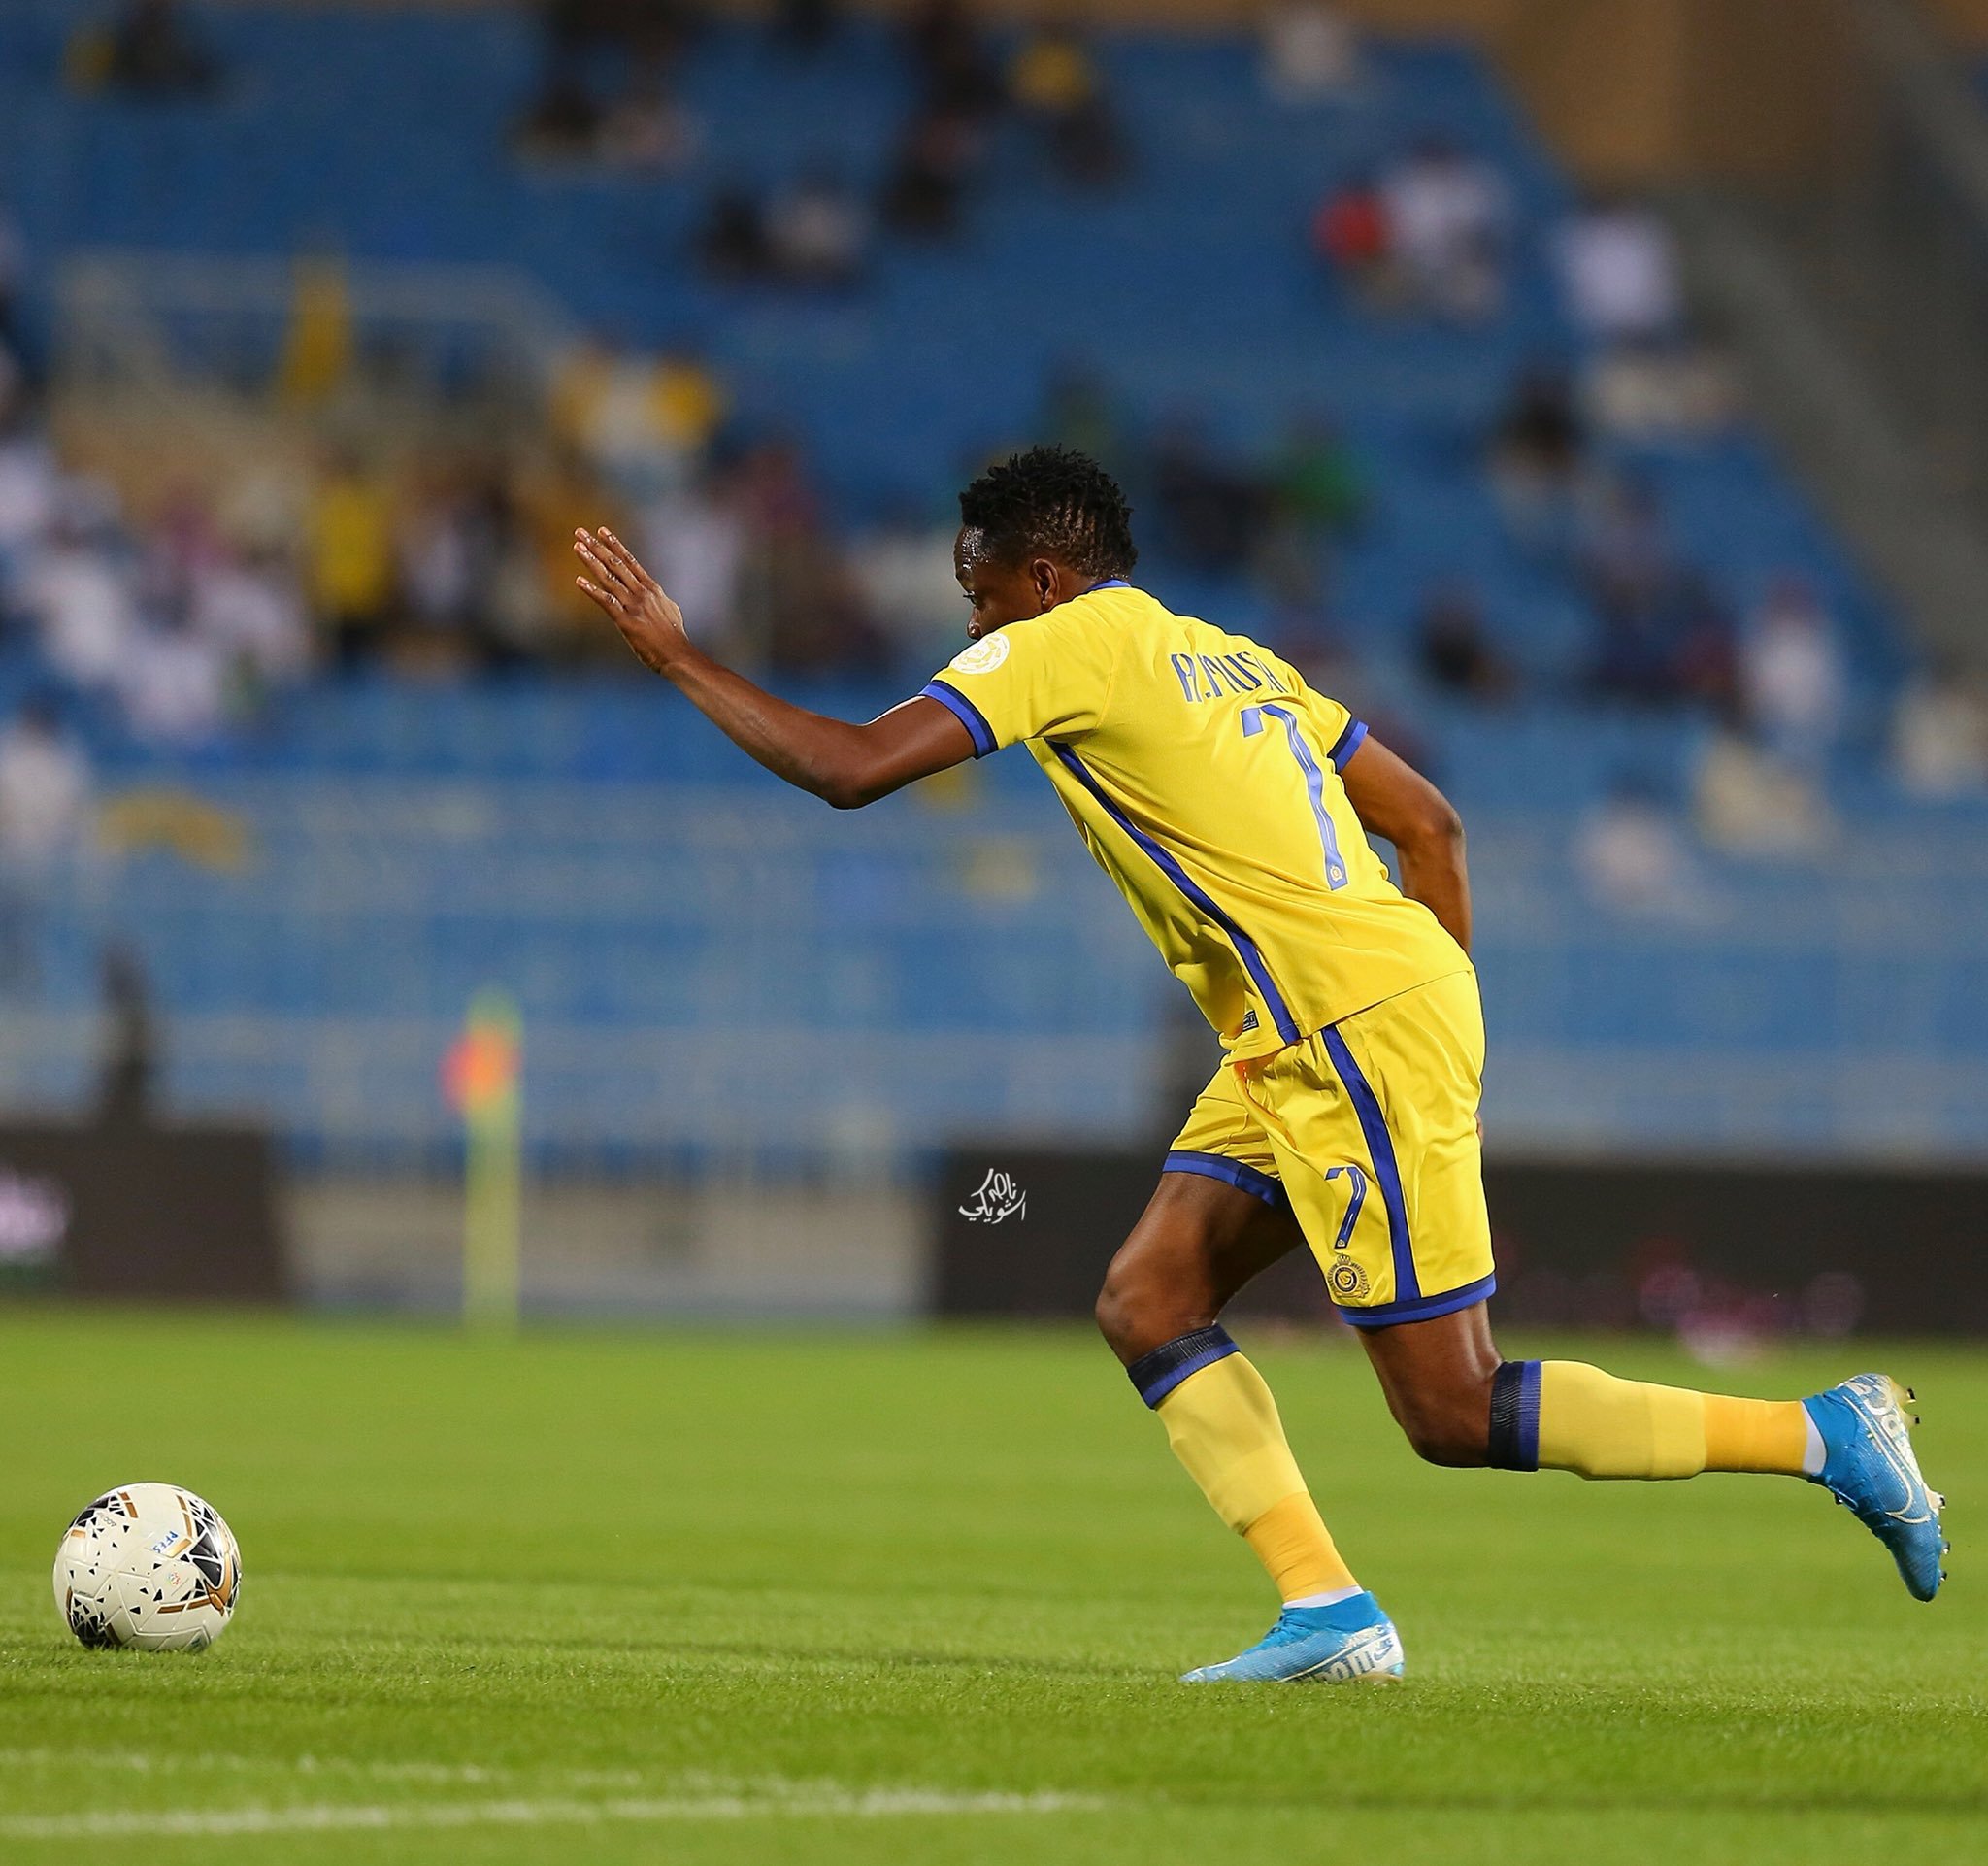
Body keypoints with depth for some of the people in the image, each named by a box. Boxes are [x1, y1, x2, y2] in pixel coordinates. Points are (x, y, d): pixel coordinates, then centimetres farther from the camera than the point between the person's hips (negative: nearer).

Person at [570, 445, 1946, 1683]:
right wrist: (1444, 1022, 22)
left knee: (1455, 1416, -6)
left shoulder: (1062, 648, -5)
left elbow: (851, 769, -13)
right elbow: (1430, 823, 21)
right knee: (1148, 1308, 7)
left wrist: (677, 656, -2)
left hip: (1359, 1033, -10)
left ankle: (1826, 1435, -3)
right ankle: (1328, 1615, 1)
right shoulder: (1227, 659, 21)